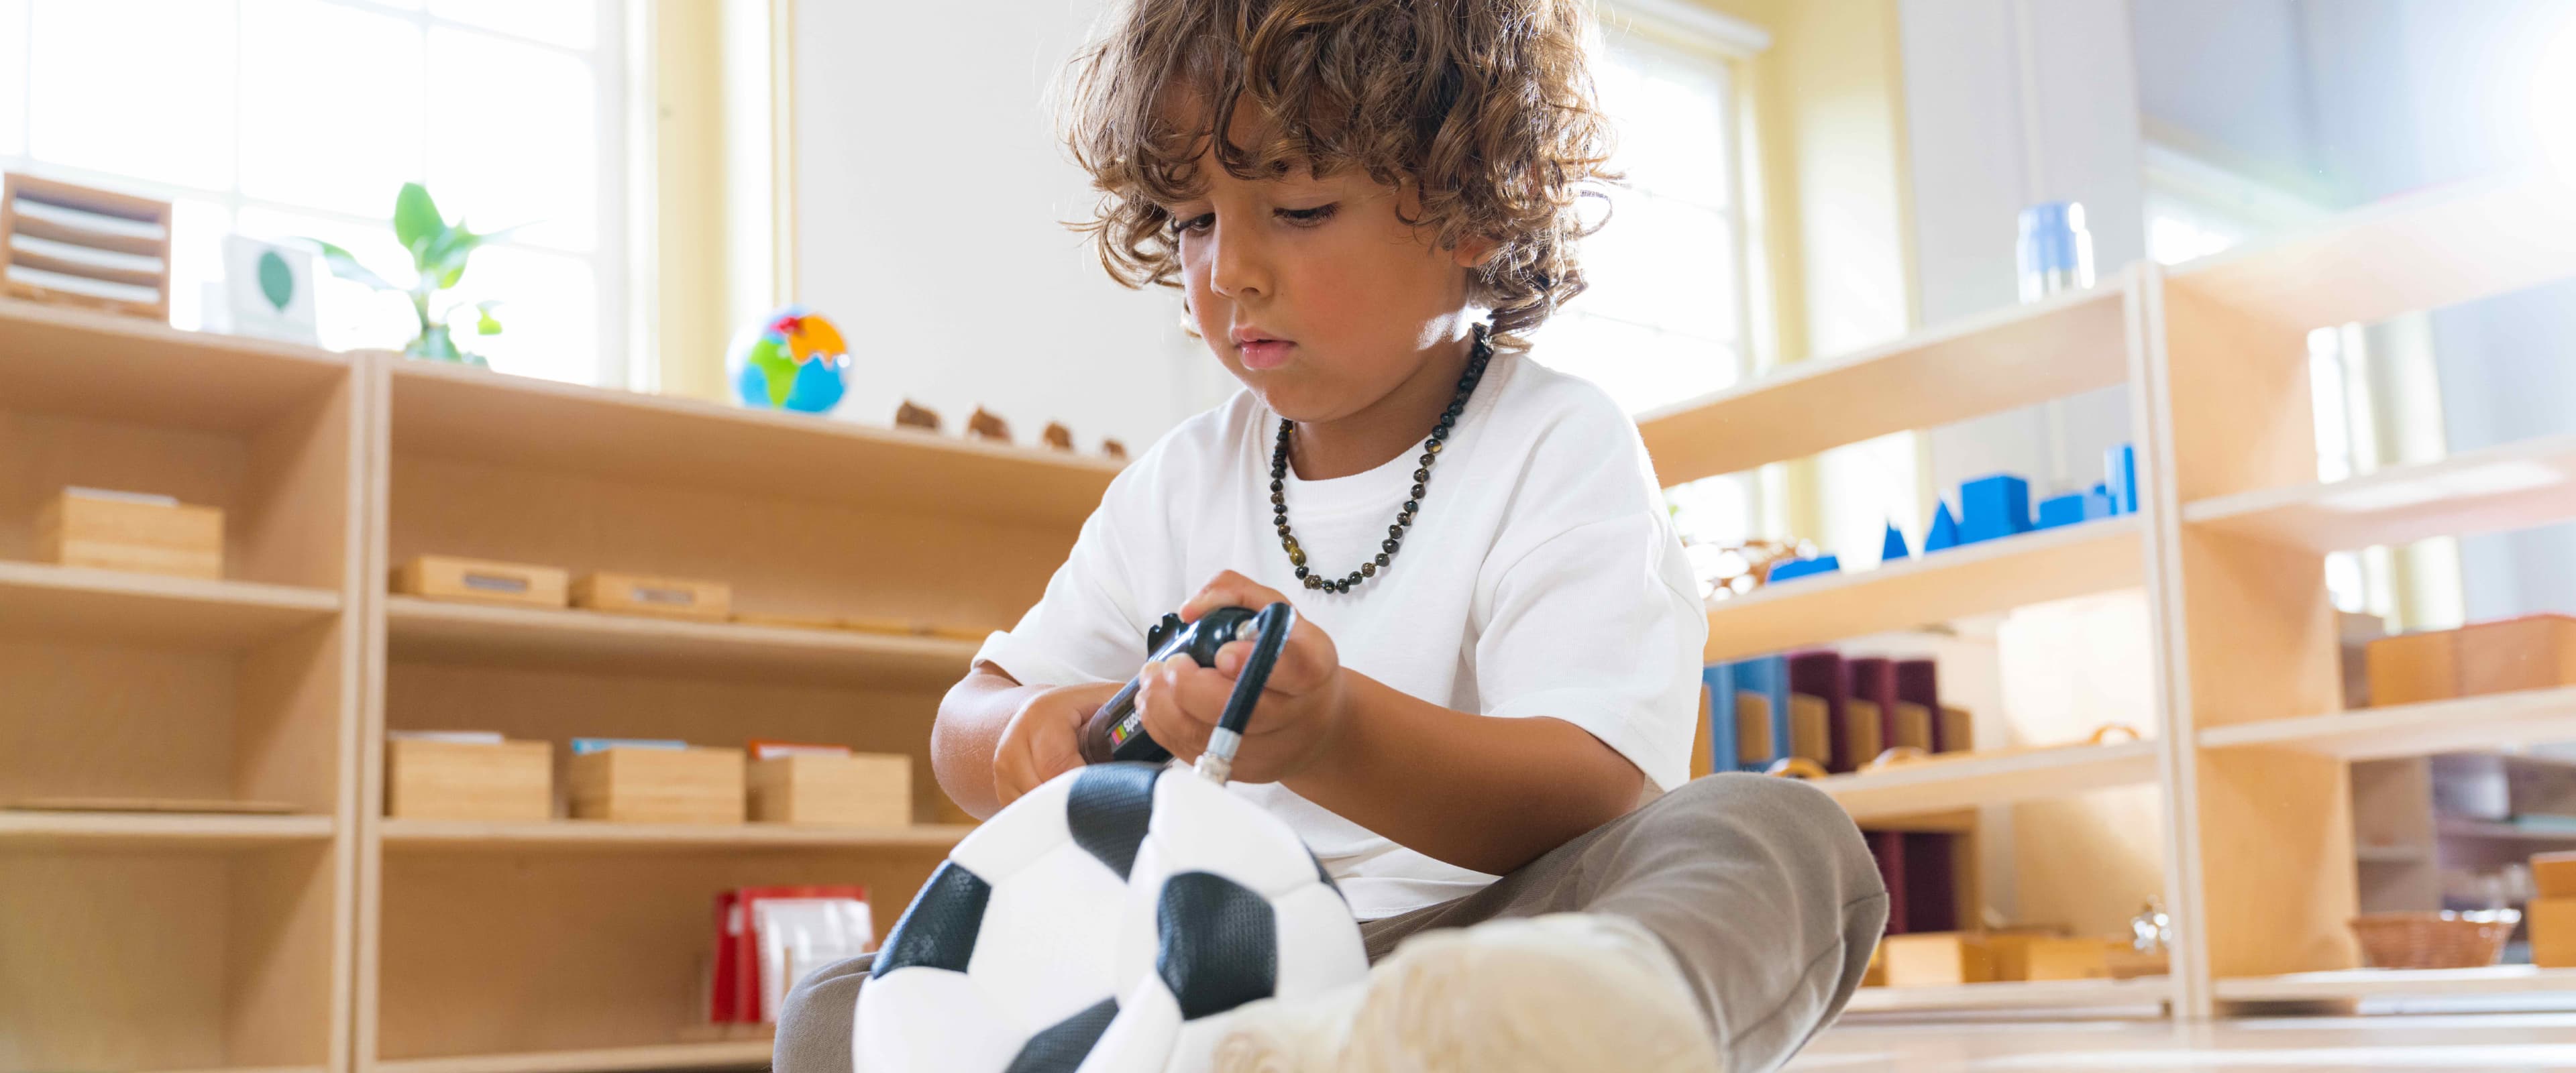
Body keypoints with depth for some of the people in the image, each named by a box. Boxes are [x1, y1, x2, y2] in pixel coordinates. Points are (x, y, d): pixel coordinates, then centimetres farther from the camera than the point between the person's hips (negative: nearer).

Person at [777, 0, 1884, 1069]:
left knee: (1790, 834, -29)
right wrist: (1035, 731, -12)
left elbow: (1599, 794, -18)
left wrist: (1333, 734, -39)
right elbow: (966, 728, 15)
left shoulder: (1559, 446, -3)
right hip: (1203, 975, 5)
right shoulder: (1180, 483, 13)